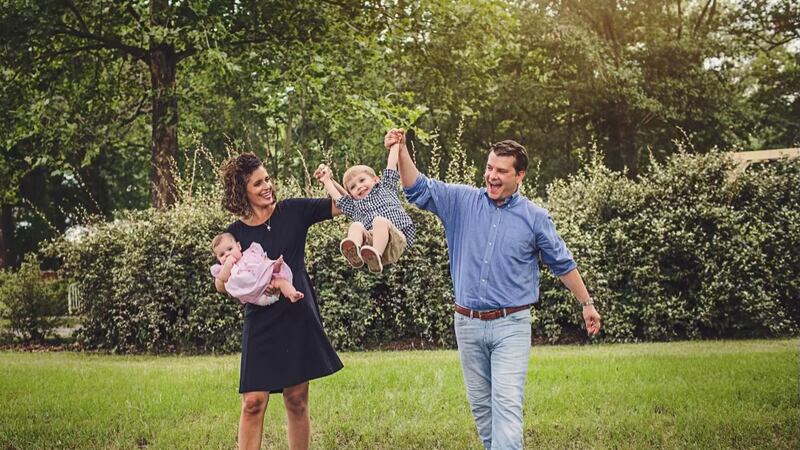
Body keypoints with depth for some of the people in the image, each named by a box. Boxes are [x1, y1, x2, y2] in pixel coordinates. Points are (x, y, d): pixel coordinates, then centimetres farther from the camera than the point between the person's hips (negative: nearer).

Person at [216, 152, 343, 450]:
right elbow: (220, 286, 0)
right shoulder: (235, 233, 2)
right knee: (253, 403, -7)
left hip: (298, 321, 0)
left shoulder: (292, 212, 1)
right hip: (261, 326, 0)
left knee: (297, 400, 6)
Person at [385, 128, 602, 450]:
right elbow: (419, 189, -4)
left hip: (511, 325, -3)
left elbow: (563, 264, 9)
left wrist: (587, 304, 15)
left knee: (507, 403, -14)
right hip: (468, 324, 3)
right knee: (480, 404, 12)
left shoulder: (534, 218, -1)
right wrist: (401, 151, -20)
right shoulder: (463, 201, 3)